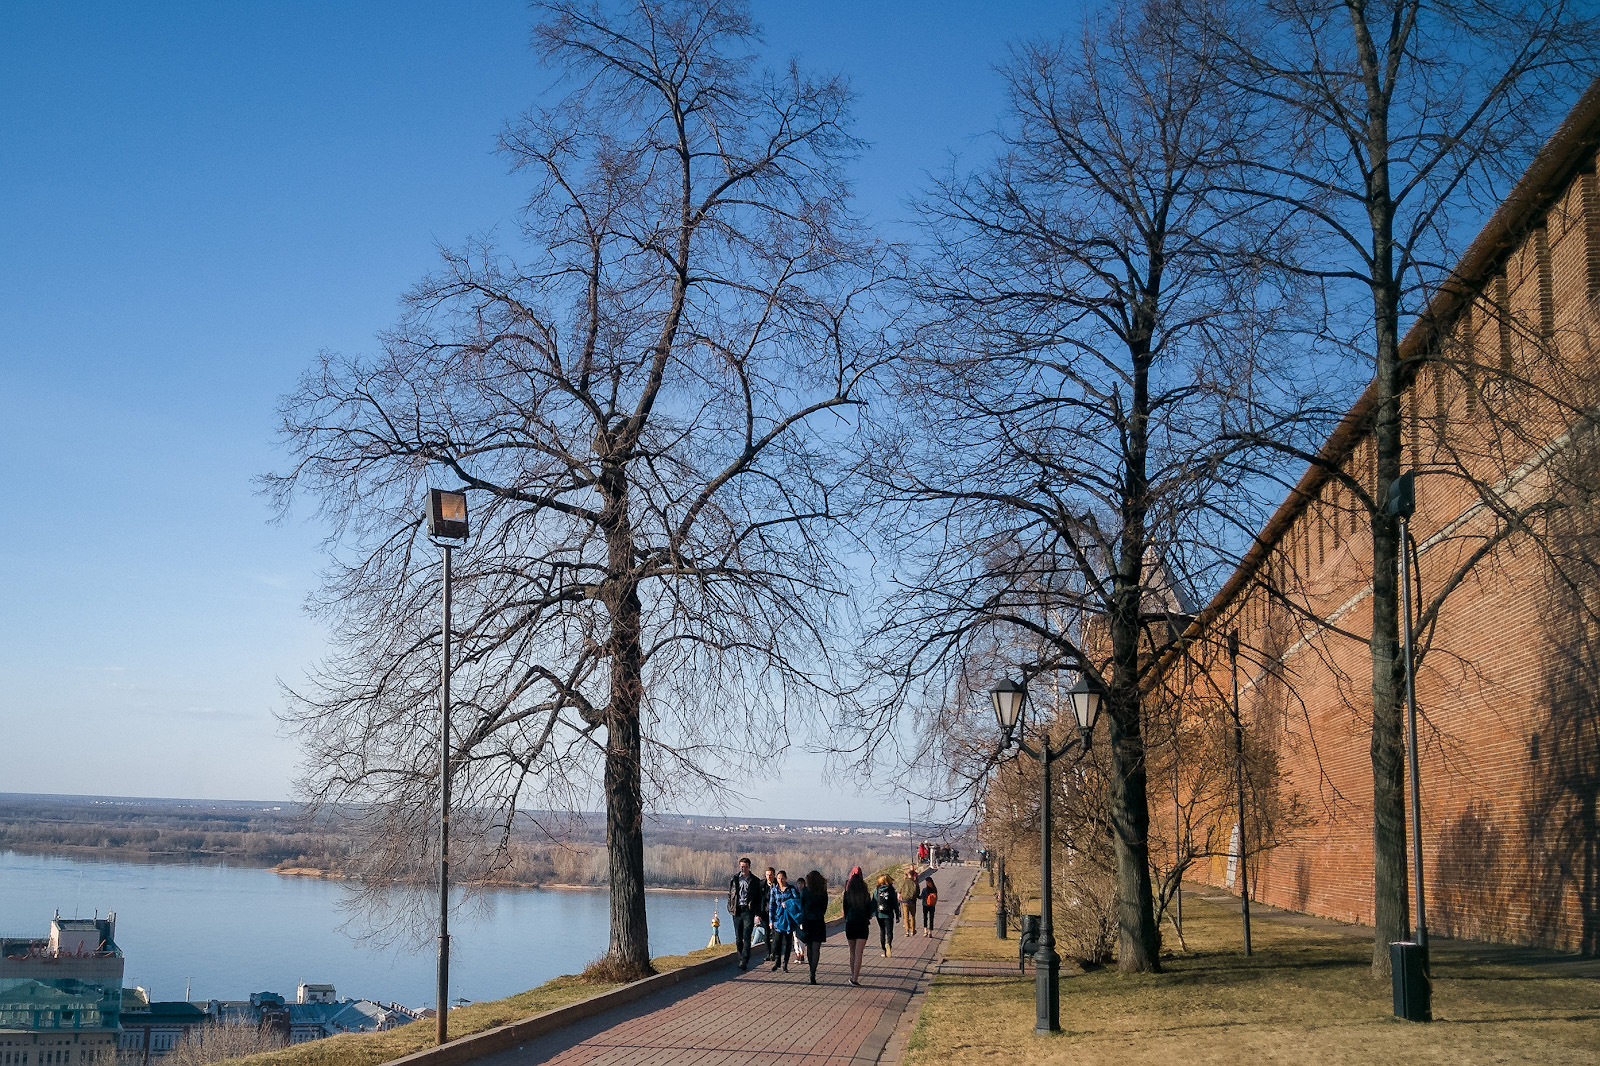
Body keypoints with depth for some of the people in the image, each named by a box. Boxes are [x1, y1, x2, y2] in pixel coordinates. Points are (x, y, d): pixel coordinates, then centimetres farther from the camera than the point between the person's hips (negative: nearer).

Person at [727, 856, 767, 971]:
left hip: (748, 911, -3)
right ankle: (741, 959, 16)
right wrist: (730, 909, 4)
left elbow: (759, 897, 8)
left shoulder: (755, 881, 5)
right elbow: (730, 895, 14)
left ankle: (744, 961, -15)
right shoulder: (734, 879, 10)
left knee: (746, 937, -12)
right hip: (737, 911, 3)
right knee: (738, 938, 6)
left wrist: (757, 912, 0)